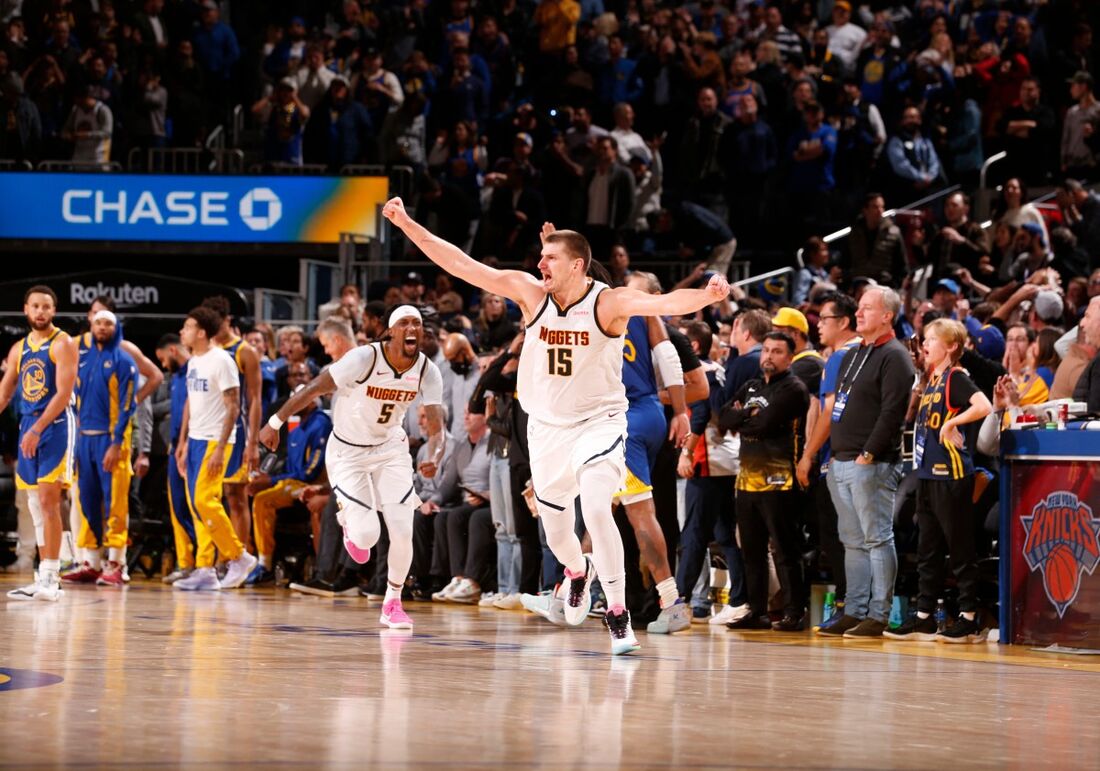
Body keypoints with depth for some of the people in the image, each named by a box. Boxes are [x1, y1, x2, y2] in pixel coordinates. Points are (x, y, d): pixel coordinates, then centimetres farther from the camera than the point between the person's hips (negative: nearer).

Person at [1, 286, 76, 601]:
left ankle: (50, 578, -14)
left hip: (55, 425, -7)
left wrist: (37, 429, -22)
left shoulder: (62, 344, -7)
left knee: (48, 500, -13)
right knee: (37, 505, 7)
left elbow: (64, 393, -16)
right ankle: (45, 580, 11)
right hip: (28, 426, 7)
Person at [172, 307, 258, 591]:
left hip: (215, 440, -8)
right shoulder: (193, 361, 13)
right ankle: (205, 570, 8)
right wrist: (182, 442, 17)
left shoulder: (221, 361, -13)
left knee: (205, 500, -15)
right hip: (195, 439, 8)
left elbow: (233, 407, -14)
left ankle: (240, 557, -2)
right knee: (195, 504, 5)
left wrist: (220, 448, -19)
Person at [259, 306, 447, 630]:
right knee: (367, 535, -13)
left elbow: (436, 428, -15)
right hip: (348, 450, -4)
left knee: (402, 531, -6)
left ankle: (393, 603, 16)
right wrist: (275, 423, -14)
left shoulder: (427, 372, -13)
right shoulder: (364, 358, -27)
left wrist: (433, 459, -36)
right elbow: (314, 388, -19)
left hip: (390, 446, 4)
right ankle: (350, 524, 26)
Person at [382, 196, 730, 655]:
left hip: (599, 422, -4)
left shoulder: (609, 303, -18)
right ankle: (577, 573, 50)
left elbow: (663, 303, -35)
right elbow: (460, 265, -10)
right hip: (547, 426, 4)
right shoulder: (530, 293, -9)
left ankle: (618, 614, -14)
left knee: (596, 510, -26)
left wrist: (706, 296, -54)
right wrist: (407, 225, -14)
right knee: (556, 529, 13)